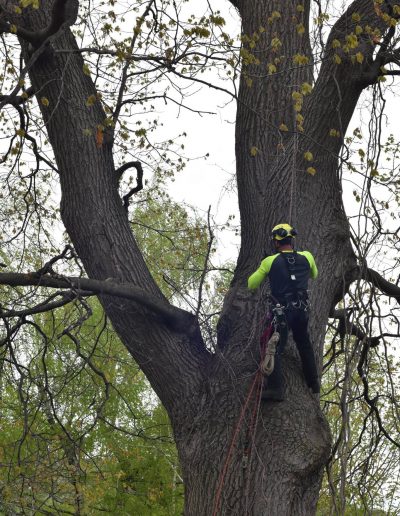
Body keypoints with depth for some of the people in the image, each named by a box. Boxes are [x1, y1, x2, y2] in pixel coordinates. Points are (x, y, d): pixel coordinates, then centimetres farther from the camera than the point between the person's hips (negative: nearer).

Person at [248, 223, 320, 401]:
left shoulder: (270, 261, -8)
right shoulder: (306, 257, 0)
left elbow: (251, 284, 1)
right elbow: (314, 275, 22)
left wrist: (262, 273, 18)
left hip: (281, 311, -4)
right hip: (302, 311, 4)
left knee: (275, 348, -3)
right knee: (304, 345, 24)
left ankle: (275, 388, -16)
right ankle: (313, 383, 31)